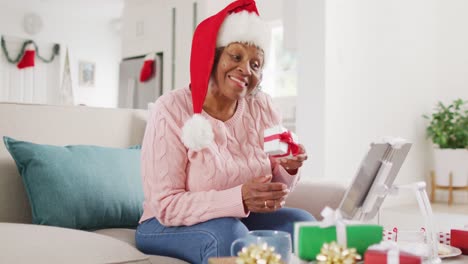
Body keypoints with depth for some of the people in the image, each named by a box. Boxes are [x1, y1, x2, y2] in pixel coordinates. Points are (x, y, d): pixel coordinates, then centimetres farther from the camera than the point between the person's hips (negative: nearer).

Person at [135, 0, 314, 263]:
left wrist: (289, 170, -21)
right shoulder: (172, 110, -17)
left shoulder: (262, 106, -4)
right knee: (228, 233, -33)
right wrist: (239, 199, -33)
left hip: (242, 220, 5)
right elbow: (166, 206, -22)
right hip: (170, 227, -4)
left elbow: (275, 188, 2)